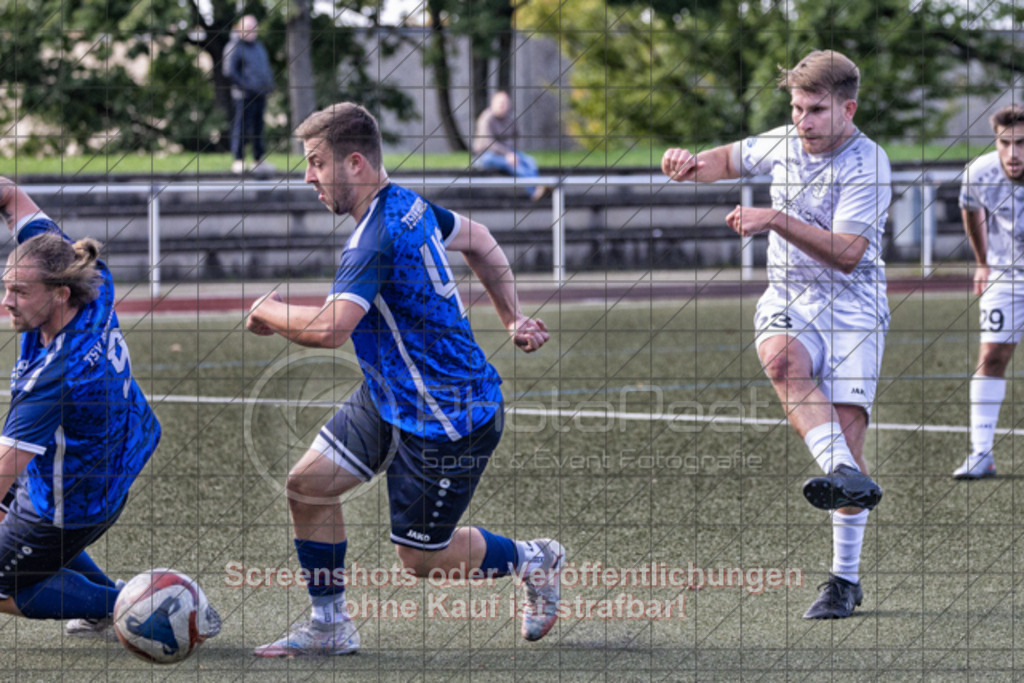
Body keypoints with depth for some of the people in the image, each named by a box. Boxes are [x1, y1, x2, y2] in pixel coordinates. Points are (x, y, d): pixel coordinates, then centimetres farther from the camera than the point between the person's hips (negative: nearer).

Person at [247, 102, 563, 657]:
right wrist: (513, 320, 20)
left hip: (448, 420, -10)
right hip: (391, 398, 10)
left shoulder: (377, 240, -29)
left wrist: (269, 313, -18)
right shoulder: (409, 206, 2)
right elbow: (480, 243, 18)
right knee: (307, 485, 4)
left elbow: (330, 328, -37)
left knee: (421, 558, 4)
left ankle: (533, 560, 28)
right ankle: (329, 626, 16)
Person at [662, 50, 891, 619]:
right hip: (788, 300, 4)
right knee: (782, 357, -33)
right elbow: (732, 159, 28)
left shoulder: (867, 163, -12)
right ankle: (848, 477, -43)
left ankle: (846, 578, -4)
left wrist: (774, 220, -26)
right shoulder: (784, 144, 6)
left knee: (847, 433, -13)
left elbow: (847, 253, -20)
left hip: (853, 307, -4)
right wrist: (694, 164, 6)